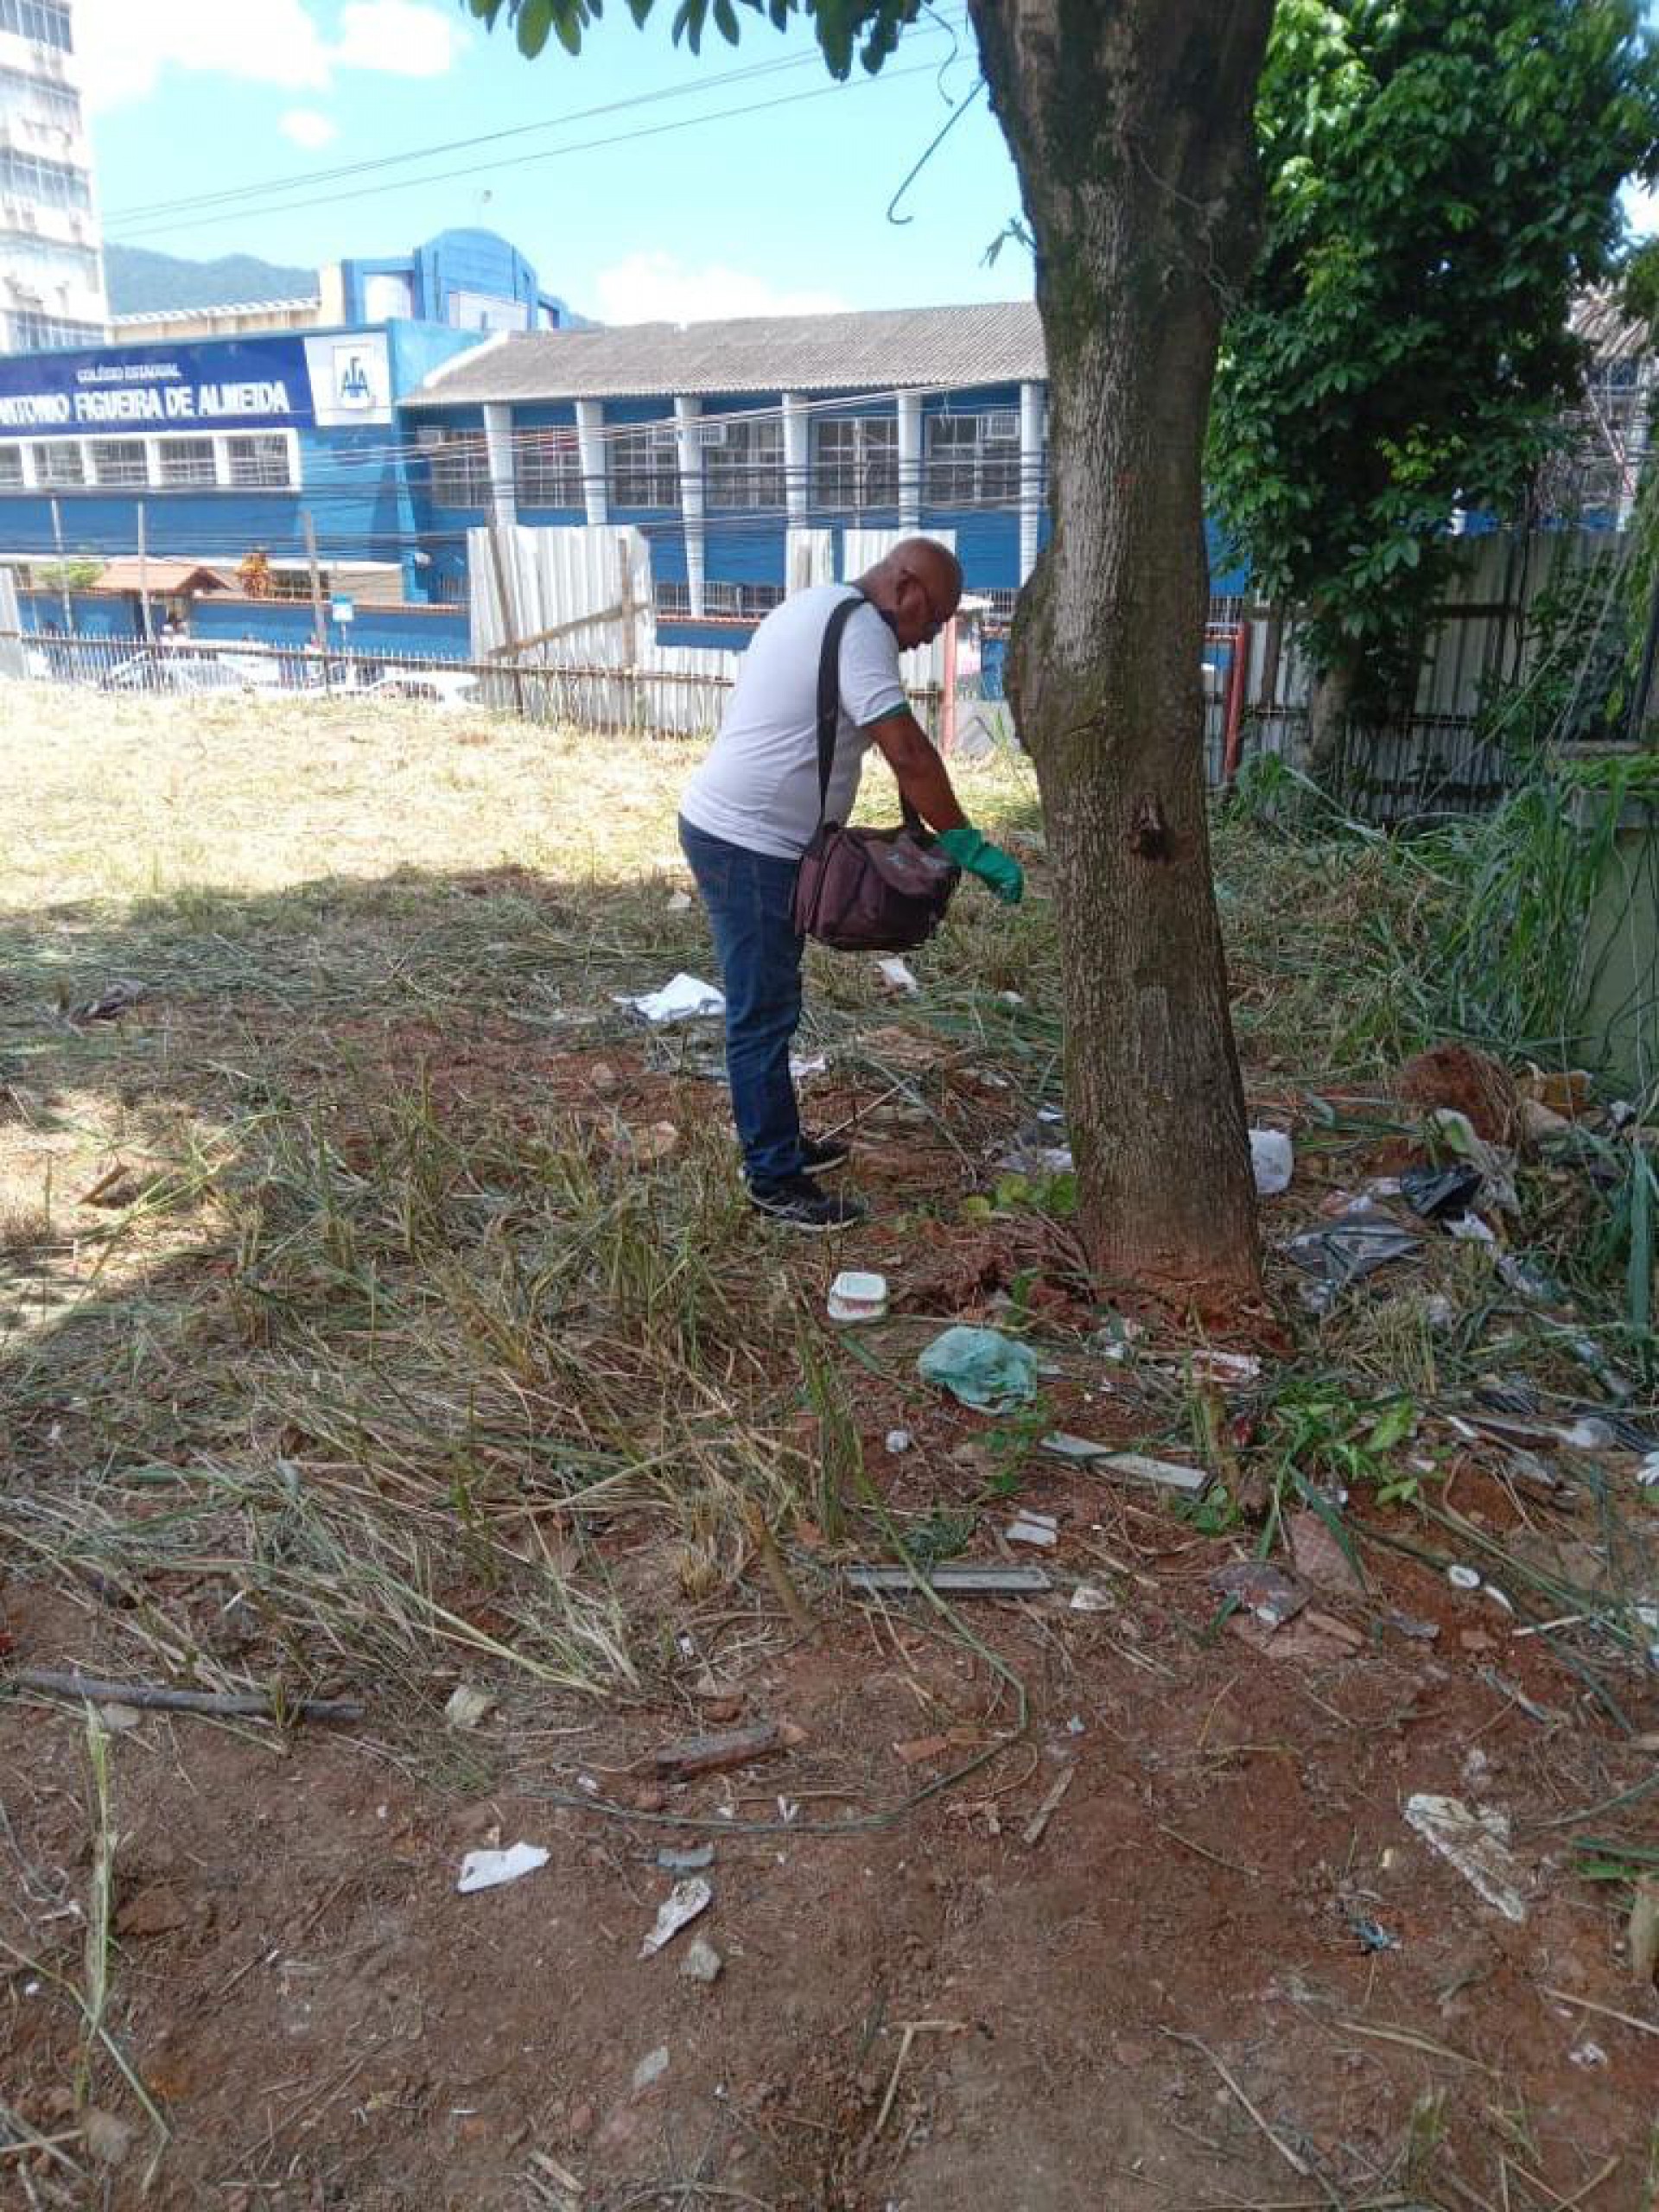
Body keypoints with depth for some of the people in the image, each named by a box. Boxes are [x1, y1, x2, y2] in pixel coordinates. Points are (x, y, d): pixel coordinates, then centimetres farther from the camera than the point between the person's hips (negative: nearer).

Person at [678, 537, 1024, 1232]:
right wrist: (968, 845, -18)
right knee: (764, 1013, -2)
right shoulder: (859, 626, -15)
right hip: (749, 847, -11)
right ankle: (776, 1180, 8)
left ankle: (775, 1142, 32)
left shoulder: (817, 608, 17)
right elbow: (908, 753, -23)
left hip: (731, 832, 11)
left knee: (765, 1004, 19)